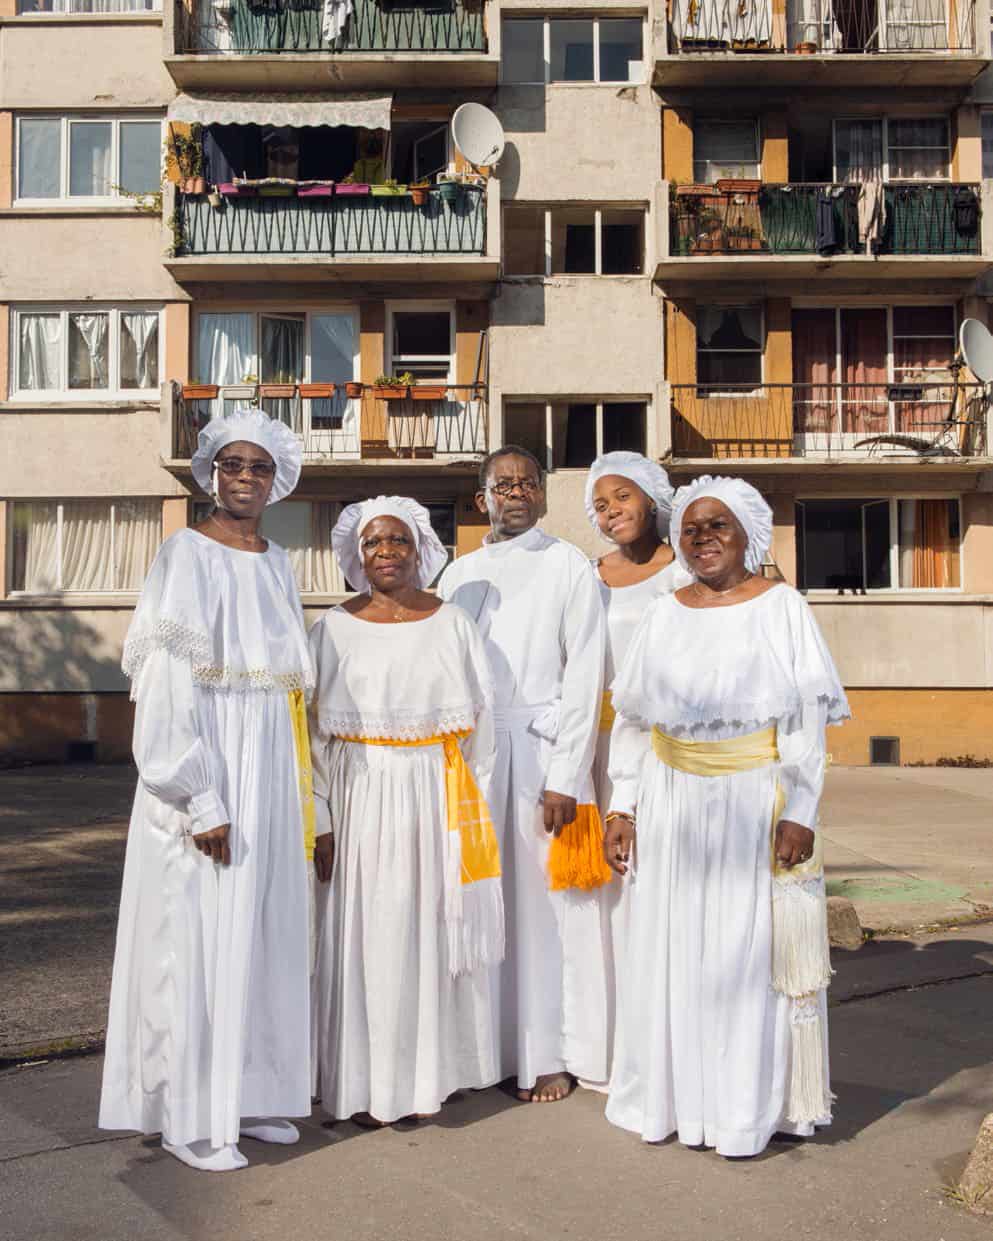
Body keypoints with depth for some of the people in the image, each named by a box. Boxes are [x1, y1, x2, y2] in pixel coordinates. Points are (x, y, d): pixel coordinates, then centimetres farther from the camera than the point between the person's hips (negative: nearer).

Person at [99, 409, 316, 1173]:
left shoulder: (278, 565, 11)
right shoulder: (185, 557, -9)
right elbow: (168, 687, -15)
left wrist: (297, 790, 12)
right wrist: (201, 801, -19)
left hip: (268, 773, 7)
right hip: (203, 770, -7)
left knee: (260, 931, 12)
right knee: (195, 935, 0)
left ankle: (247, 1094, 25)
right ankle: (188, 1117, 13)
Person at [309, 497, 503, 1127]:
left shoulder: (454, 624, 4)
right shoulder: (334, 629, 2)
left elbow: (480, 722, 5)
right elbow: (314, 731, 1)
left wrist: (474, 814, 0)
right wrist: (321, 821, -5)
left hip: (438, 802, 1)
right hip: (362, 798, -1)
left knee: (432, 930, 8)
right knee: (367, 937, 3)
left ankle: (428, 1074, 23)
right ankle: (367, 1082, 15)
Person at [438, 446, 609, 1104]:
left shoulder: (568, 567, 1)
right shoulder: (460, 574, 14)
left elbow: (585, 678, -4)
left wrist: (565, 778, -11)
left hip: (542, 747, -4)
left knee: (547, 901, -1)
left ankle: (552, 1055, 11)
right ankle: (487, 1046, 17)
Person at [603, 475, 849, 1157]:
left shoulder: (782, 607, -1)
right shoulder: (665, 615, 9)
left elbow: (808, 719, -5)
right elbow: (633, 721, 11)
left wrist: (799, 812, -12)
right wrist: (623, 806, 5)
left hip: (757, 801, -3)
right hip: (676, 804, 4)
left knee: (751, 948, 2)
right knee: (674, 947, 8)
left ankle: (750, 1103, 16)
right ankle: (680, 1094, 22)